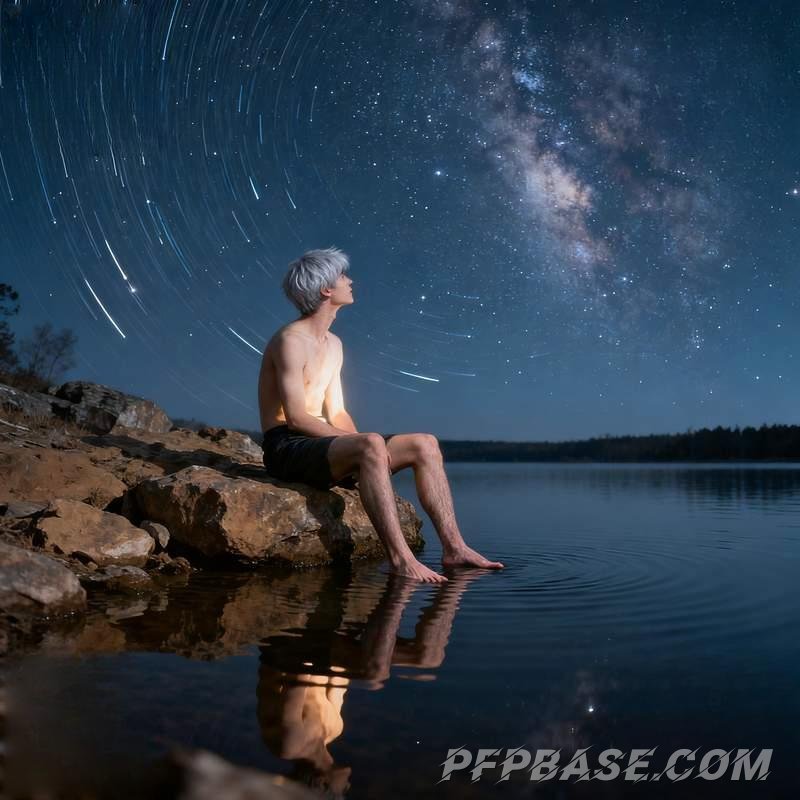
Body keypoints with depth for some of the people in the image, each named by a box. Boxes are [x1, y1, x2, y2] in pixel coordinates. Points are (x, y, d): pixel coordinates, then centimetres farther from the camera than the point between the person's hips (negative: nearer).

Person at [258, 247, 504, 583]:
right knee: (371, 444, -37)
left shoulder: (333, 344, 18)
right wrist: (361, 443, -20)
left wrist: (358, 440, -3)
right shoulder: (290, 340, -11)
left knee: (425, 444, -3)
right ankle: (400, 557, -38)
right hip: (287, 448, -9)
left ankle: (453, 546, -7)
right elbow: (296, 417, -18)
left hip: (323, 443, 9)